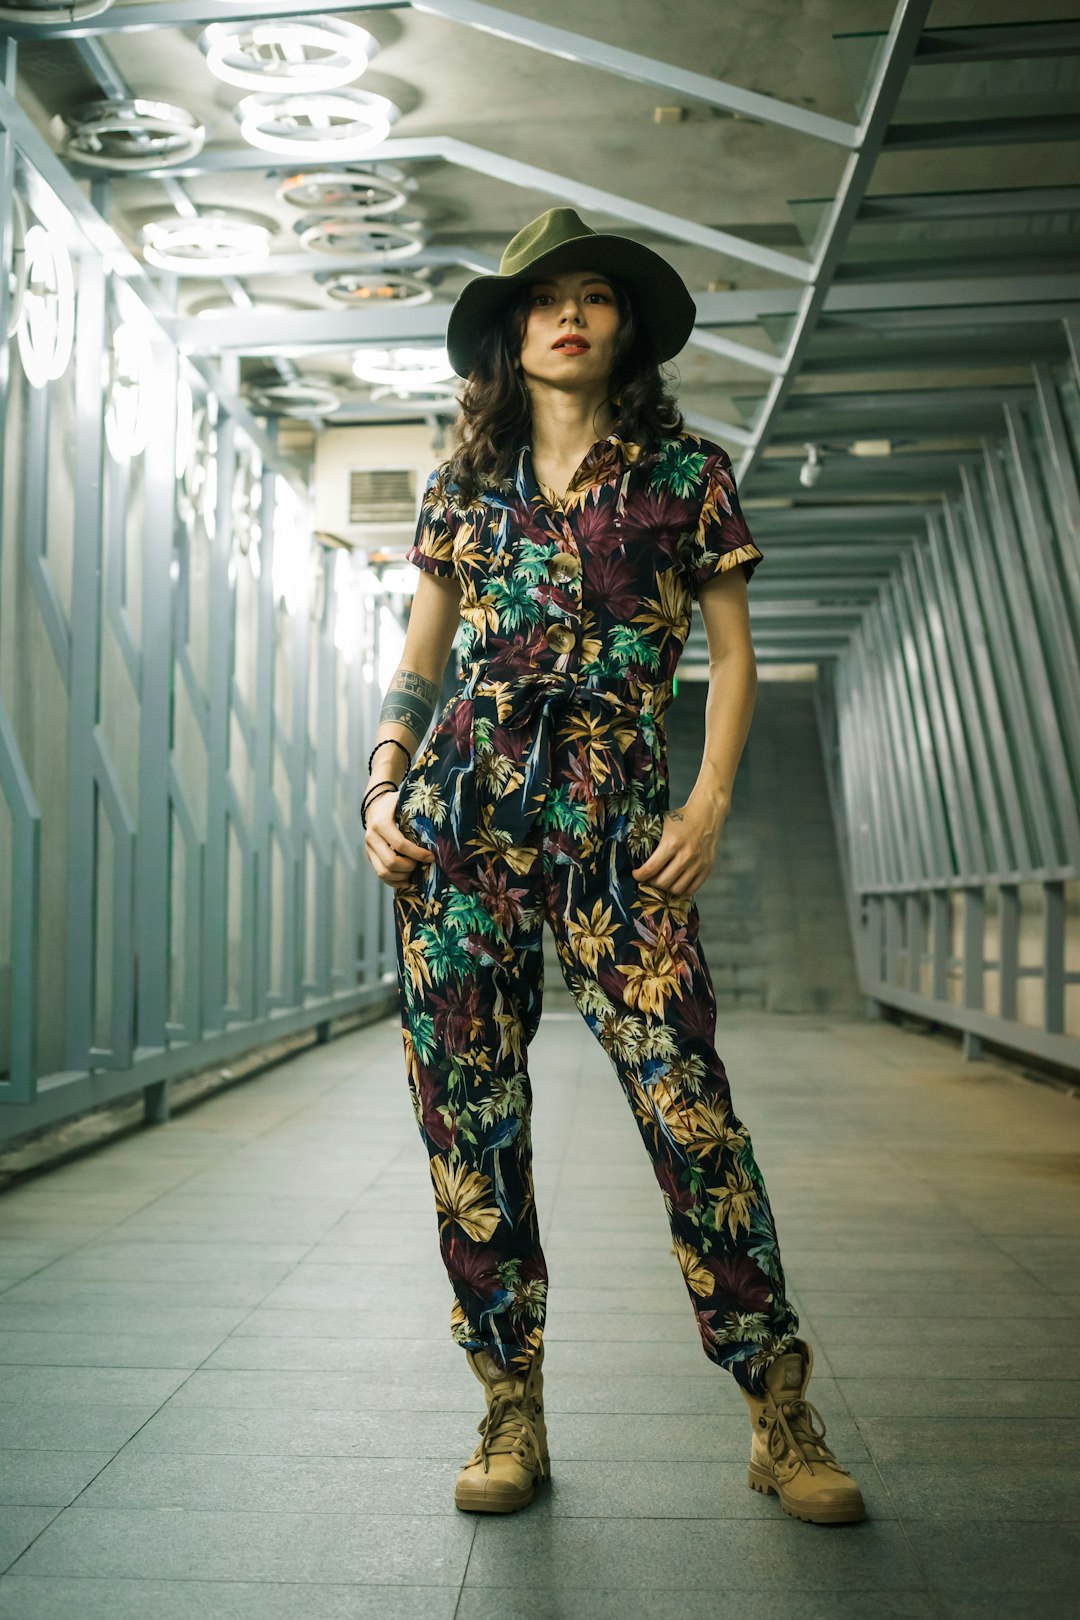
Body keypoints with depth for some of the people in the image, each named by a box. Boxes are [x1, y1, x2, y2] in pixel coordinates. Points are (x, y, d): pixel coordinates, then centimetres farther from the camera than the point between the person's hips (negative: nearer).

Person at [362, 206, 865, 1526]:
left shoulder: (685, 471, 9)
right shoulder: (465, 481, 15)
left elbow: (732, 654, 8)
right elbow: (419, 655, 16)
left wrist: (710, 801, -6)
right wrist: (384, 785, 2)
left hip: (613, 808, -2)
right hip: (461, 805, 3)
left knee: (684, 1095, -9)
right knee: (467, 1107, 1)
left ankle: (780, 1416, 5)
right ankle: (511, 1413, 14)